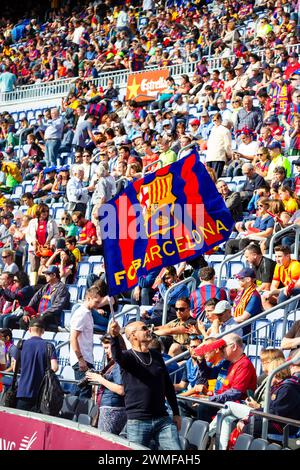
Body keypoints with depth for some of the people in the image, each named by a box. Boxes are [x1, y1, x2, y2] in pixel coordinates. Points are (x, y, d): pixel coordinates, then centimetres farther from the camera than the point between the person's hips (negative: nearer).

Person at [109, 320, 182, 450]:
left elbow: (168, 386, 20)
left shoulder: (156, 356, 13)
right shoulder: (128, 356, -2)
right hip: (137, 422, -4)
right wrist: (114, 337, -49)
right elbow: (117, 356, -28)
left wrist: (176, 413, 17)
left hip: (163, 420, 4)